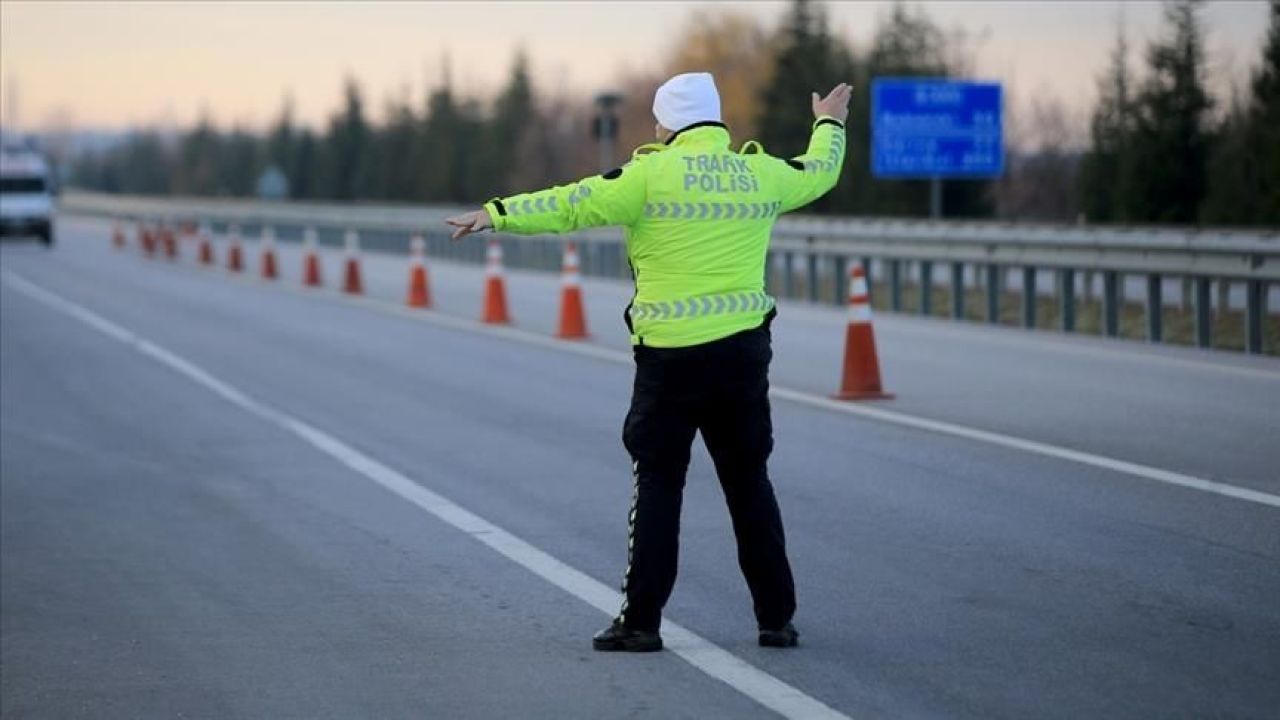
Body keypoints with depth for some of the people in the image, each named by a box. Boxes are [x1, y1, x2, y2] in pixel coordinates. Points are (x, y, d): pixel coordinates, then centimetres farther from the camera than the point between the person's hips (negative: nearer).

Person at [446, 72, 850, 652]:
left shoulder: (654, 174, -8)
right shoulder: (762, 174, 7)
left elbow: (573, 206, -10)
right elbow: (819, 172, 27)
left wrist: (498, 213, -4)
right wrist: (829, 124, 47)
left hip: (671, 355, -4)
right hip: (744, 351, 4)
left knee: (658, 485, 3)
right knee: (749, 484, 12)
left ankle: (641, 620, 2)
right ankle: (776, 618, 14)